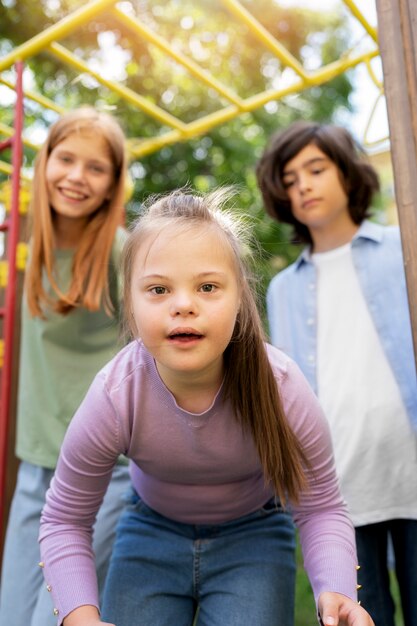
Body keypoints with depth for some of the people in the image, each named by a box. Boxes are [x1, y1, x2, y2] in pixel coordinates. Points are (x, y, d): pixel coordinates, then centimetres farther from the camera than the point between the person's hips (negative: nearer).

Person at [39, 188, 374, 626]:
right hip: (152, 531, 1)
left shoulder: (282, 389, -31)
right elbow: (64, 521, -14)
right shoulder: (114, 396, -29)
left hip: (253, 534, 0)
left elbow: (320, 508, -18)